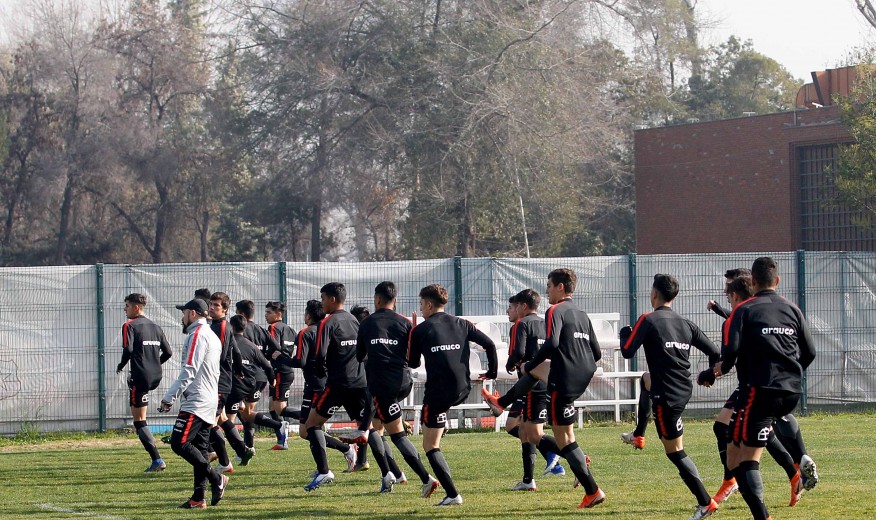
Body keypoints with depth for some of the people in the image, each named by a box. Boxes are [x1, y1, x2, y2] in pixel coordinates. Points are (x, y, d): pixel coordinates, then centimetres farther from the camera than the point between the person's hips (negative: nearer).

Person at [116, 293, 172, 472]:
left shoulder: (130, 326, -7)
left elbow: (128, 350, -20)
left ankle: (157, 460, -9)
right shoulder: (155, 326, 14)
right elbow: (168, 352, 13)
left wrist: (120, 367, -2)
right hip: (156, 377, 7)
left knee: (139, 420, -3)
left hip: (140, 376, -7)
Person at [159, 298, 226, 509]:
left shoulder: (197, 334, -10)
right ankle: (199, 498, 6)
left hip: (196, 402, -10)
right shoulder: (212, 336, 21)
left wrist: (169, 397, -16)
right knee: (199, 449, 8)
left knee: (179, 443, -14)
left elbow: (189, 371, -18)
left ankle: (216, 479, -15)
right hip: (208, 402, 10)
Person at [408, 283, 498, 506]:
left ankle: (452, 495, -7)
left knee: (430, 445, 3)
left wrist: (412, 335, 20)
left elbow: (412, 363, 9)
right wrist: (492, 372, 15)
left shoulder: (421, 330, -2)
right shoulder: (461, 324, 8)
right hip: (463, 390, 5)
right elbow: (489, 344, 3)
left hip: (437, 392, -5)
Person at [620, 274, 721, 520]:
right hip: (684, 390, 7)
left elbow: (627, 351, -7)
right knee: (647, 380, 36)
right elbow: (714, 352, 8)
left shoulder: (649, 320, -9)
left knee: (674, 450, -2)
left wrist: (625, 332, 14)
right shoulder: (686, 325, 8)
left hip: (667, 395, -7)